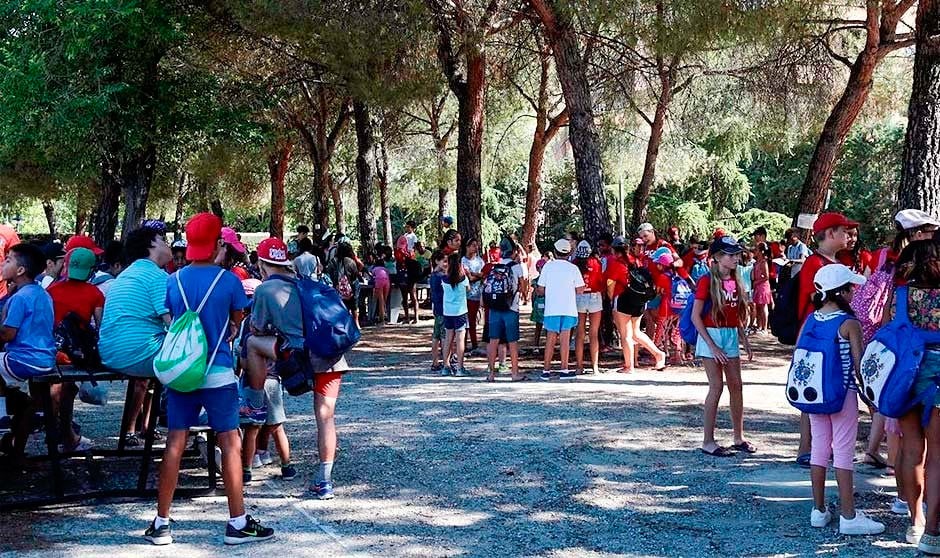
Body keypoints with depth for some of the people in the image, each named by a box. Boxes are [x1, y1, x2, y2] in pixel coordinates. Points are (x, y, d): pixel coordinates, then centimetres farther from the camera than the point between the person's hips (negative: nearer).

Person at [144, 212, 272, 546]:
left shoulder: (173, 281, 2)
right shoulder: (228, 280, -7)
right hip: (218, 373, -4)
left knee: (175, 443, 7)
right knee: (230, 443, 2)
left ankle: (161, 523, 12)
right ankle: (238, 523, 6)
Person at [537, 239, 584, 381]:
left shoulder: (548, 266, -2)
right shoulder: (573, 268, -2)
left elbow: (541, 290, 1)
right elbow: (580, 290, -1)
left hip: (551, 308, 0)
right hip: (568, 308, 0)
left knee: (550, 339, 7)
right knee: (565, 339, 6)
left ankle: (546, 371, 7)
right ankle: (564, 370, 6)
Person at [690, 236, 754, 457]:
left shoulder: (734, 280, 9)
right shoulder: (707, 281, -11)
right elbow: (695, 316, -13)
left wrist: (745, 340, 11)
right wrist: (712, 346, -16)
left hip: (731, 336, 6)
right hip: (712, 335, -6)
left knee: (736, 386, 7)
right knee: (717, 387, -6)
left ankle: (739, 437, 17)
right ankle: (708, 441, 2)